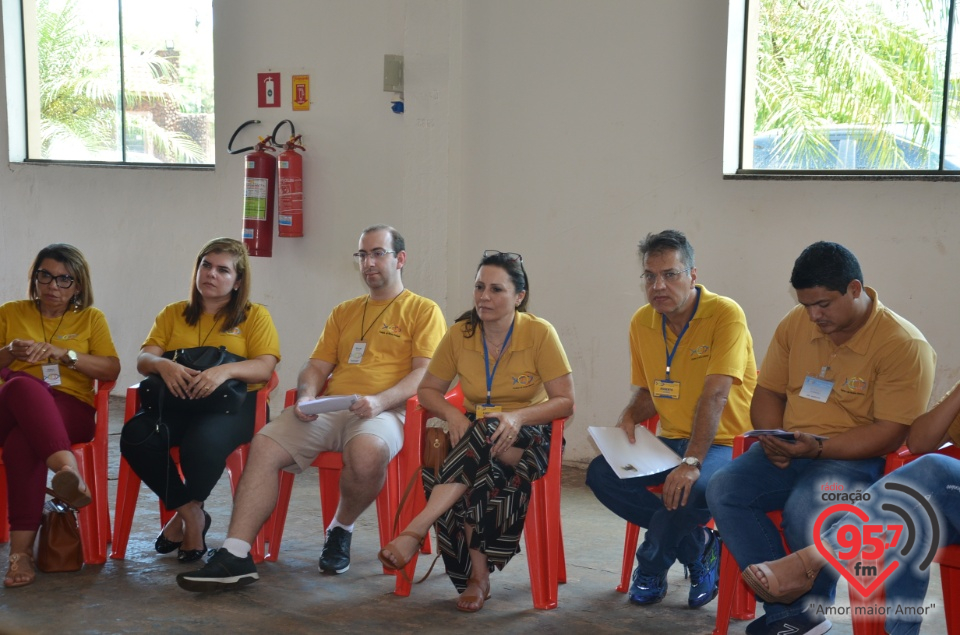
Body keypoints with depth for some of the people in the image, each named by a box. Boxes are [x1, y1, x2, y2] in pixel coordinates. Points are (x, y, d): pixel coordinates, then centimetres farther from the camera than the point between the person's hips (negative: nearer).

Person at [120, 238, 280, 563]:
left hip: (231, 404, -3)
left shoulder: (255, 316, 11)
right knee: (135, 436, -29)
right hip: (176, 402, 4)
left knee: (204, 441, -37)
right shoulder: (173, 314, 21)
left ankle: (183, 513, -7)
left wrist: (226, 370, -24)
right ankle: (191, 515, -11)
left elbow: (265, 367, -4)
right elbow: (143, 359, 8)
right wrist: (162, 364, -17)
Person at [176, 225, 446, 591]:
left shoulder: (423, 310, 10)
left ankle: (341, 529, -7)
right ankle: (235, 557, -23)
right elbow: (317, 367, 22)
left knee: (367, 451, -39)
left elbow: (426, 374, -2)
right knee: (264, 445, -20)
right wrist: (306, 396, -2)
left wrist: (380, 400, -19)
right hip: (329, 409, 5)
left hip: (384, 411, -5)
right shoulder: (344, 312, 27)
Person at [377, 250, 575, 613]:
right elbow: (428, 389, 8)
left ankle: (415, 532, -40)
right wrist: (452, 414, -15)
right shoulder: (460, 334, -1)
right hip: (474, 435, 3)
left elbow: (565, 402, -9)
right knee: (475, 477, -33)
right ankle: (478, 574, -23)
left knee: (484, 436, -37)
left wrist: (518, 416, -27)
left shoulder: (540, 333, -10)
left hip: (527, 437, -3)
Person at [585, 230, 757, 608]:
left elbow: (715, 395, -25)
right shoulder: (642, 323, 5)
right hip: (670, 441, 6)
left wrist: (692, 462, -33)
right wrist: (629, 417, -4)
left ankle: (651, 570, -5)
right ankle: (698, 545, -6)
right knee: (601, 475, -16)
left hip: (723, 444, -6)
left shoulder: (725, 315, -15)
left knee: (693, 487, -37)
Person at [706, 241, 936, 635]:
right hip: (788, 453, 6)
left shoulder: (904, 346, -12)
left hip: (856, 459, -6)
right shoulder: (796, 323, 6)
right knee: (723, 489, -20)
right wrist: (773, 438, -7)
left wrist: (818, 447, -26)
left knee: (805, 509, -35)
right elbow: (768, 392, 14)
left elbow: (890, 433, -15)